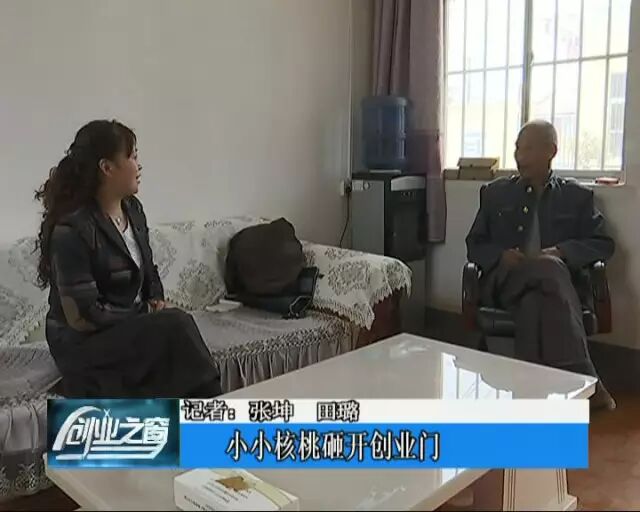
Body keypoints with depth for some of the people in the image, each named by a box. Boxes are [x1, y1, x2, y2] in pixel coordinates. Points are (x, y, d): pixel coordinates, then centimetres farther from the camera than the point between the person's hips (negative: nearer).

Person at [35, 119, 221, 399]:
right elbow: (82, 317, -21)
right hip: (84, 343, -7)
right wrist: (146, 315, -15)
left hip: (133, 327, 7)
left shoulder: (132, 209, 4)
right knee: (177, 325, -27)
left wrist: (156, 302, -2)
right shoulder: (71, 230, -21)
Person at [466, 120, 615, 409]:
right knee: (549, 270, -36)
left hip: (557, 283, 0)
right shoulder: (495, 193, 19)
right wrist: (501, 256, -9)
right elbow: (474, 245, 15)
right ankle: (584, 381, -40)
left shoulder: (577, 196, 17)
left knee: (534, 300, -39)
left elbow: (604, 244, 9)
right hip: (504, 282, 0)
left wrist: (562, 252, -12)